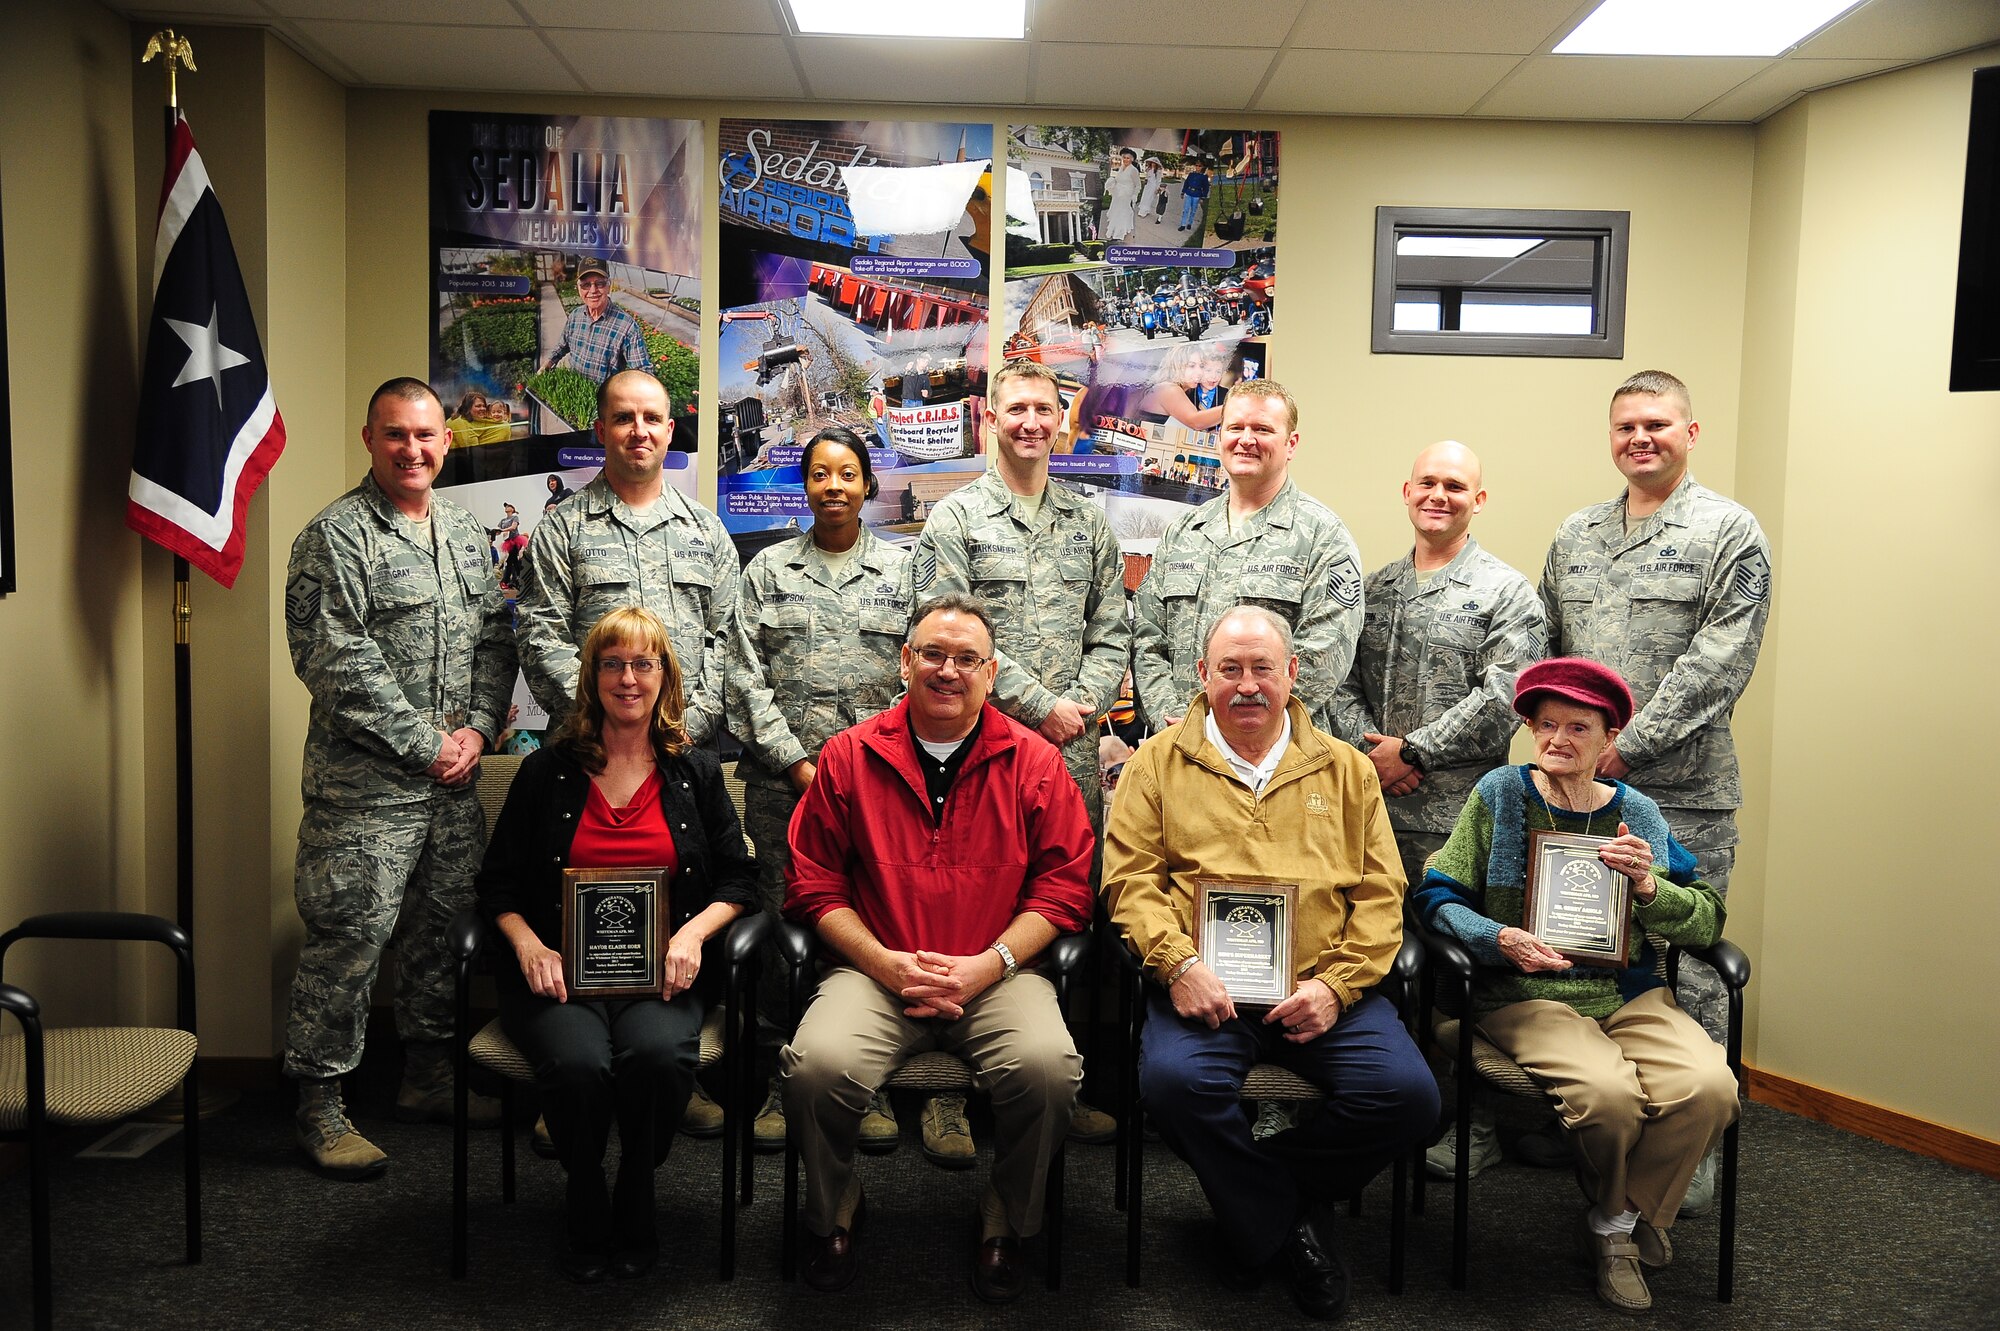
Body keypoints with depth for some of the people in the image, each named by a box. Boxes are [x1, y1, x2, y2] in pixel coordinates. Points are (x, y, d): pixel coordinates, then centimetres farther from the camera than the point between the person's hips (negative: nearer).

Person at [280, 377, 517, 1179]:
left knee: (445, 931, 15)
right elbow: (335, 662, -16)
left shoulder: (465, 533, 13)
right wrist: (424, 745, -14)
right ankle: (320, 1105, 11)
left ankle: (427, 1077, 31)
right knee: (347, 941, -2)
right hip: (365, 787, -7)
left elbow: (495, 641, 13)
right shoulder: (337, 536, -9)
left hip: (453, 781, 7)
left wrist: (477, 729, -2)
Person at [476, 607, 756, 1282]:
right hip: (562, 971, 0)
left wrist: (693, 930, -7)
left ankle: (635, 1201, -4)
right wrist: (528, 946, -7)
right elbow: (498, 883, 12)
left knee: (657, 1054, -34)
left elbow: (737, 880, 13)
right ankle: (584, 1209, -2)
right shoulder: (546, 771, 11)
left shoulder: (696, 772, 13)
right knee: (578, 1063, -33)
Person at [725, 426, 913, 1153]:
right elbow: (746, 677, 4)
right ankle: (783, 1084, 12)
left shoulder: (903, 569, 10)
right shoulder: (768, 569, 11)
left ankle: (871, 1085, 10)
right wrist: (798, 763, -5)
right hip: (783, 782, 1)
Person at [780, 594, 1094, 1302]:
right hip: (875, 971, 1)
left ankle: (1007, 1219, 4)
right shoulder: (849, 755, 6)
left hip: (998, 972, 0)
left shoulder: (1034, 761, 5)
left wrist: (988, 964, -10)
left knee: (1047, 1067, -29)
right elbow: (815, 886, 6)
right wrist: (888, 964, -7)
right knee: (818, 1065, -28)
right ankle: (833, 1210, 8)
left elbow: (1063, 887, 4)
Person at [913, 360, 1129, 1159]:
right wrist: (1040, 705, -11)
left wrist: (1084, 703, -6)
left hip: (1073, 749, 4)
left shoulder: (1090, 524, 15)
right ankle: (949, 1093, 8)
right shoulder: (955, 519, 1)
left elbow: (1112, 630, 12)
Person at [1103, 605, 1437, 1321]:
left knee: (1407, 1094, -21)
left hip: (1322, 988, 2)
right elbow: (1130, 875, 3)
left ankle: (1256, 1191, 3)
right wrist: (1176, 962, -14)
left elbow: (1380, 892, 9)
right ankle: (1285, 1224, -4)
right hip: (1206, 986, -2)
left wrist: (1337, 984, -6)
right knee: (1174, 1080, -32)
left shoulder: (1346, 769, 16)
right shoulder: (1160, 762, 12)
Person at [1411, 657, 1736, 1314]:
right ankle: (1626, 1220, 5)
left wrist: (1646, 885, -13)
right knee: (1608, 1092, -32)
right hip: (1527, 996, -3)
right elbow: (1437, 897, 0)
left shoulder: (1636, 813, 11)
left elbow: (1707, 922, 6)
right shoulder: (1501, 793, 3)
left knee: (1709, 1087, -26)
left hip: (1630, 993, 4)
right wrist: (1498, 938, -18)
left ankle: (1618, 1225, 2)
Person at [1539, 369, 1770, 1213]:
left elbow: (1718, 663, -12)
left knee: (1685, 975, 1)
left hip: (1682, 794, -5)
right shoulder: (1574, 536, 14)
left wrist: (1625, 747, -16)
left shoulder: (1730, 532, -3)